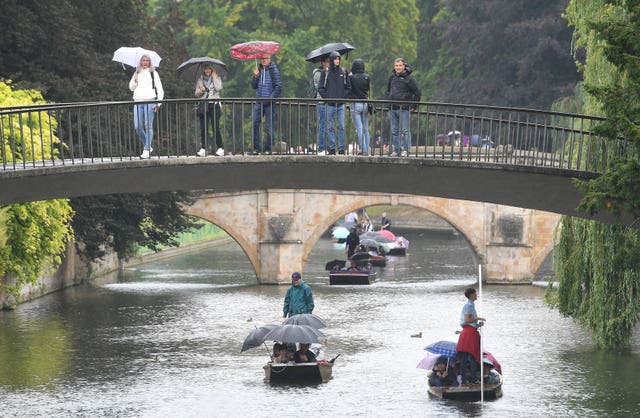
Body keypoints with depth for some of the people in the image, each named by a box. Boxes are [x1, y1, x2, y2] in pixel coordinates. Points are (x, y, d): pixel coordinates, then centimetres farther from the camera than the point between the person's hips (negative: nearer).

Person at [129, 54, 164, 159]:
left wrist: (158, 103, -5)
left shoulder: (153, 73, 6)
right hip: (137, 101, 4)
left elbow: (160, 89, 5)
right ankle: (147, 146, 15)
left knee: (148, 126, -8)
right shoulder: (137, 73, 17)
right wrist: (134, 81, -2)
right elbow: (131, 88, 19)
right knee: (137, 126, -2)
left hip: (149, 101, -4)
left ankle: (146, 150, -5)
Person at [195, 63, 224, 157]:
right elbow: (196, 94, 14)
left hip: (214, 104, -3)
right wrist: (201, 91, -7)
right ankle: (203, 149, 0)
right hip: (203, 105, 3)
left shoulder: (217, 78, 9)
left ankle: (220, 148, -9)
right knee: (203, 128, -2)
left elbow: (218, 88, -9)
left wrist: (214, 77, -3)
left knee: (216, 127, -10)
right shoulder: (200, 80, 16)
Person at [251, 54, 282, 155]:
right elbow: (254, 86, 14)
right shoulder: (259, 70, 14)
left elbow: (278, 87, -6)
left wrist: (271, 98, -14)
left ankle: (268, 149, 4)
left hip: (269, 103, -5)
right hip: (259, 102, 5)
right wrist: (255, 76, -1)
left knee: (269, 127, -2)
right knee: (254, 124, -2)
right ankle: (257, 147, 4)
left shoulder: (273, 70, -3)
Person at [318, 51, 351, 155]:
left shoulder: (343, 72, 7)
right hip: (330, 104, -1)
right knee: (331, 127, 1)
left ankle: (341, 148, 0)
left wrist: (343, 96, 0)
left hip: (341, 104, 1)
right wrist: (327, 97, -6)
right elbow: (321, 88, 4)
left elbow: (348, 87, 12)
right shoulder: (325, 73, 2)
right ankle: (332, 149, 4)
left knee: (341, 127, -3)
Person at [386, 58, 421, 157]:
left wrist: (413, 106, -6)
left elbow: (418, 93, -5)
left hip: (404, 109, -6)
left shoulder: (409, 78, -7)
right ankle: (396, 150, 12)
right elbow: (388, 90, 28)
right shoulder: (392, 77, 11)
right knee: (394, 131, 8)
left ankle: (406, 150, -5)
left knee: (405, 131, -7)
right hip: (393, 109, 6)